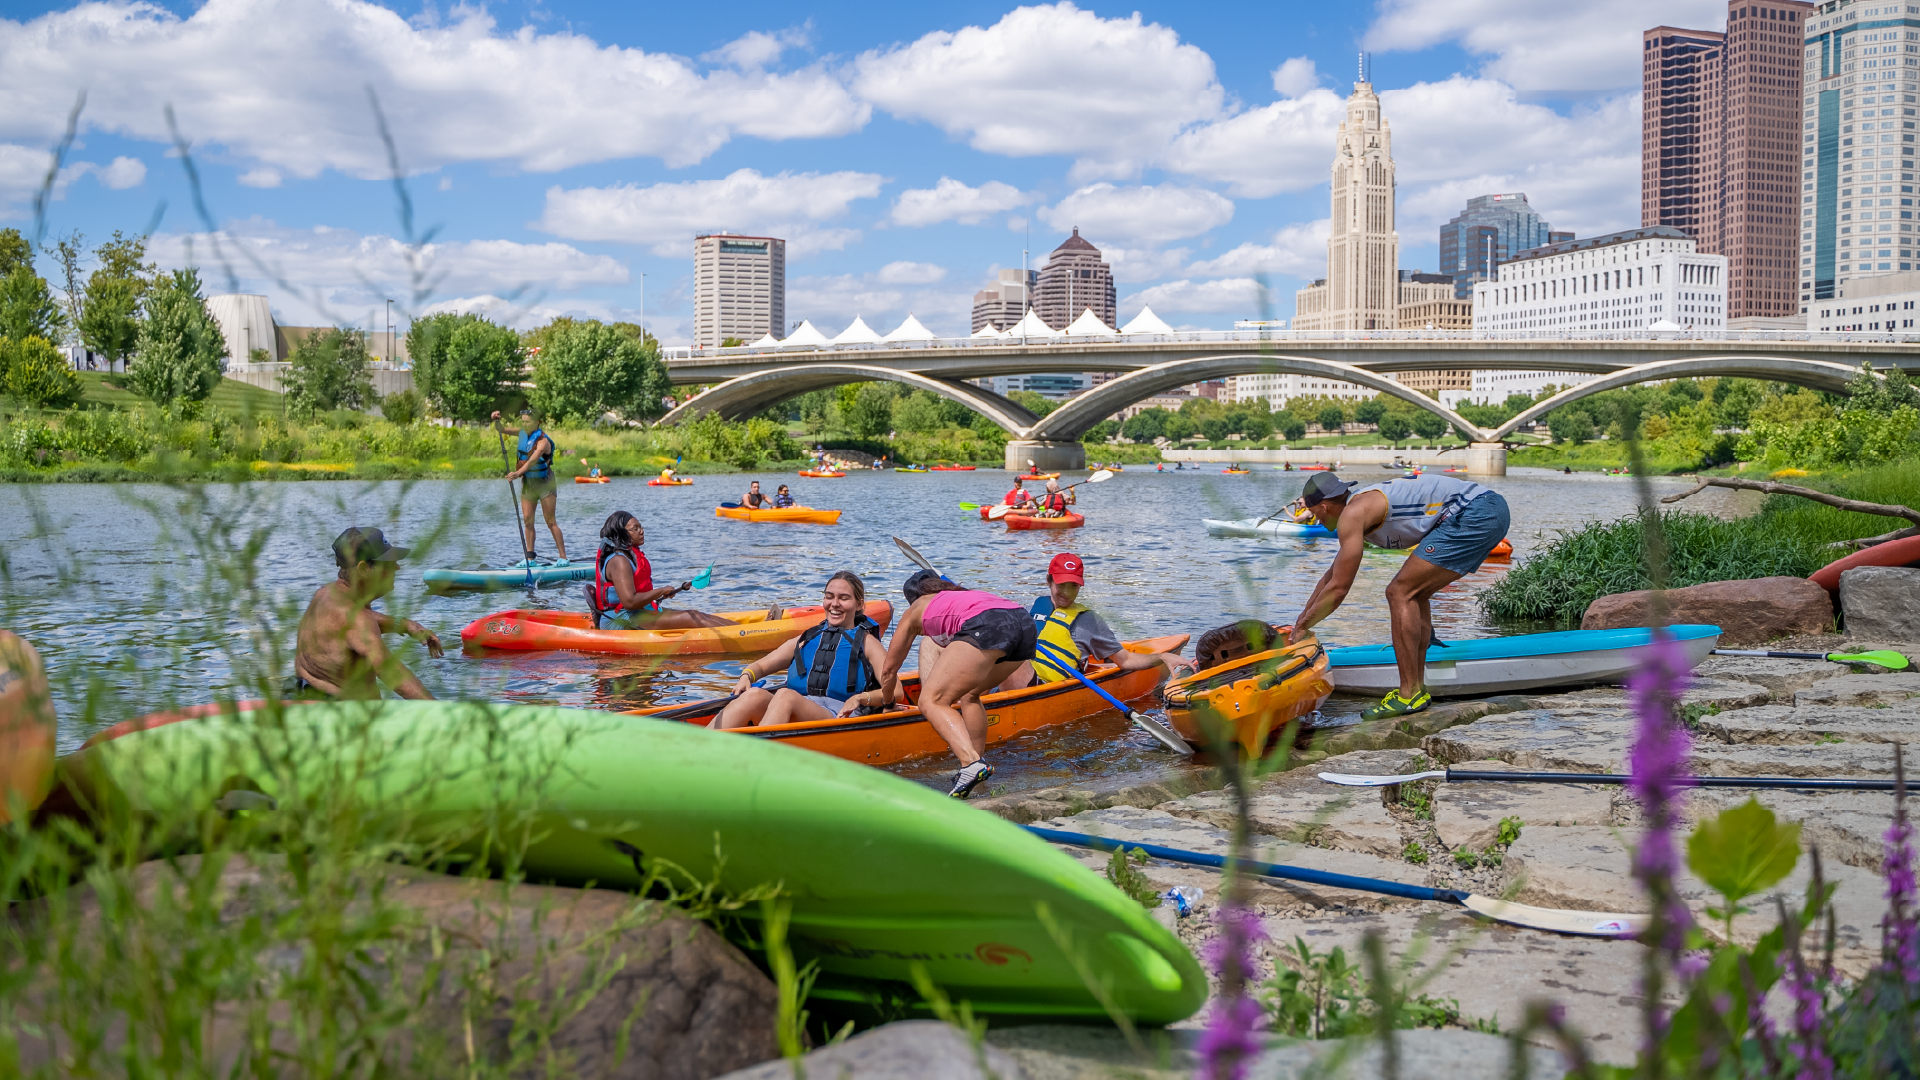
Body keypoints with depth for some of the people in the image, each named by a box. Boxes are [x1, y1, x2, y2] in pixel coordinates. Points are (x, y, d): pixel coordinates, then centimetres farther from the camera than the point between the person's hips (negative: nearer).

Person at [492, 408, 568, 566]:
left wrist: (518, 473, -49)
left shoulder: (543, 441, -20)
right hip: (527, 482, 7)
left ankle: (563, 557, -4)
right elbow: (501, 430, 11)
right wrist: (496, 420, -11)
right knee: (527, 519, 1)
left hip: (544, 482, -7)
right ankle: (530, 557, 4)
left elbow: (533, 460, -35)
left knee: (550, 521, -7)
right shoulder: (523, 433, 3)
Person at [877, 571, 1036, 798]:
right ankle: (978, 758, 16)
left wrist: (888, 705, 56)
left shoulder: (915, 610, 29)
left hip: (987, 626, -7)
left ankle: (971, 763, -28)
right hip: (1026, 624, 7)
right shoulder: (964, 596, 43)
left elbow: (889, 670, 39)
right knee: (969, 695, 26)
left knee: (931, 702, -7)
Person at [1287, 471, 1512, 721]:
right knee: (1414, 595, 17)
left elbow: (1338, 588, -5)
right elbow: (1332, 575, 34)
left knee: (1401, 593, -8)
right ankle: (1417, 688, 20)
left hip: (1473, 514, -10)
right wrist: (1300, 621, 39)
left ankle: (1410, 695, -6)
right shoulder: (1364, 504, 24)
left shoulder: (1352, 514, -6)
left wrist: (1301, 628, 7)